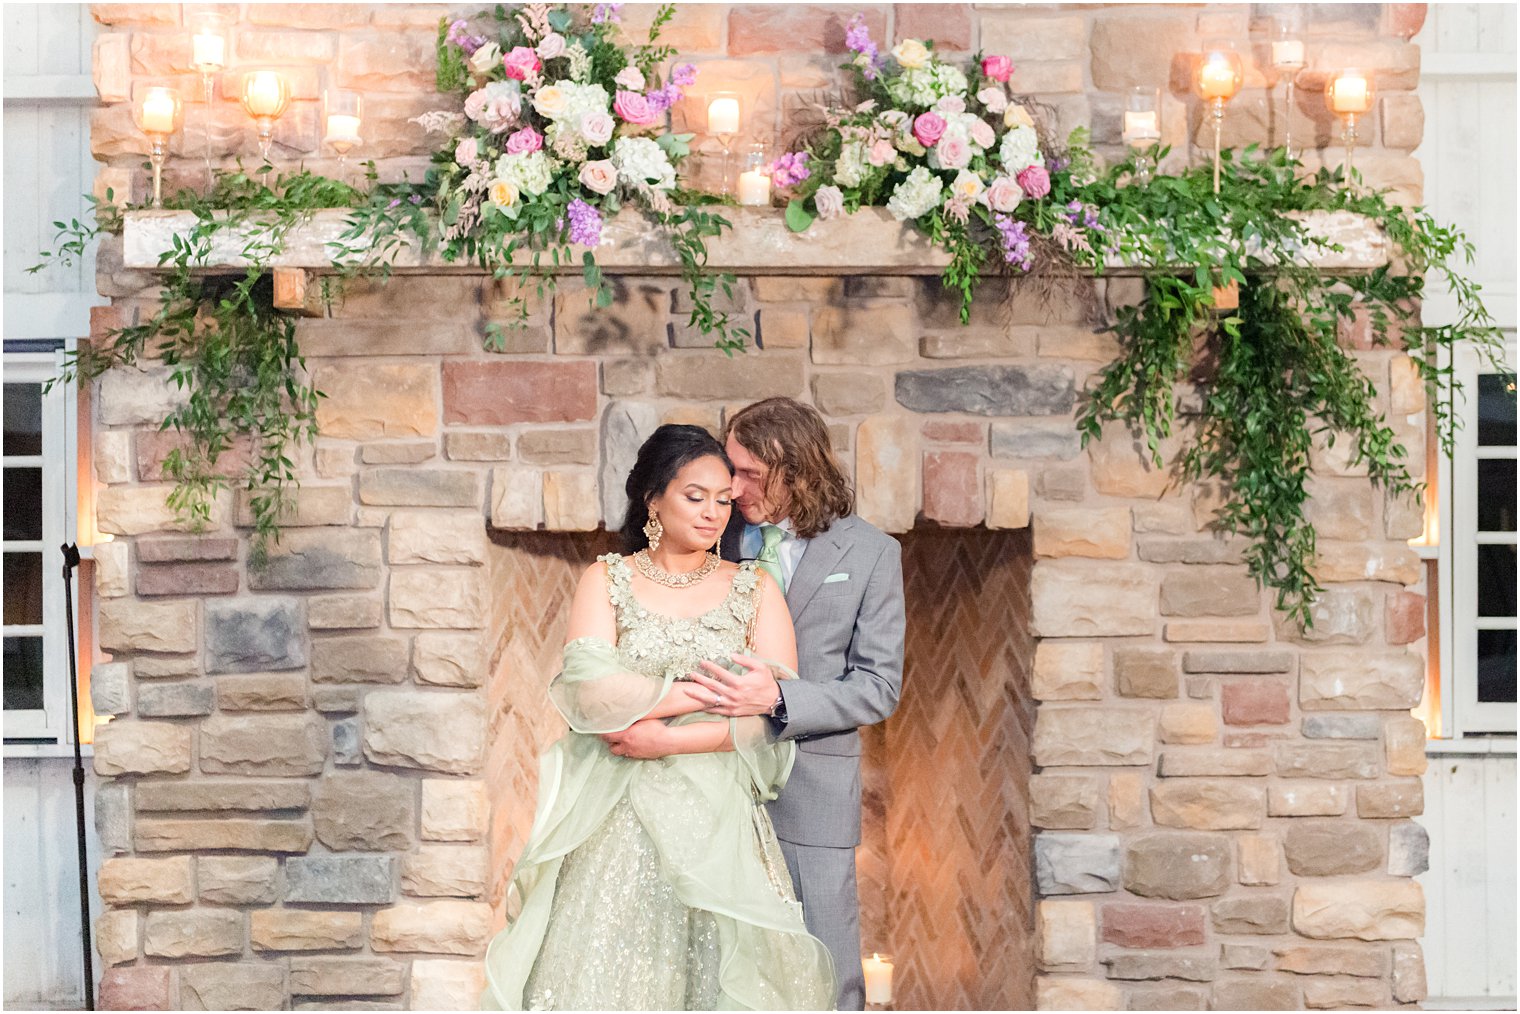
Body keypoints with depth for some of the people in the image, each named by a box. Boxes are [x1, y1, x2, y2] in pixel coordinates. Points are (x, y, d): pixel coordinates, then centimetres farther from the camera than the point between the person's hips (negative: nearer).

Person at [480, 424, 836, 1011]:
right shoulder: (606, 580, 6)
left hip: (719, 824, 1)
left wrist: (669, 739, -13)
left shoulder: (755, 589, 8)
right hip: (617, 823, 0)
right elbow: (589, 689, -10)